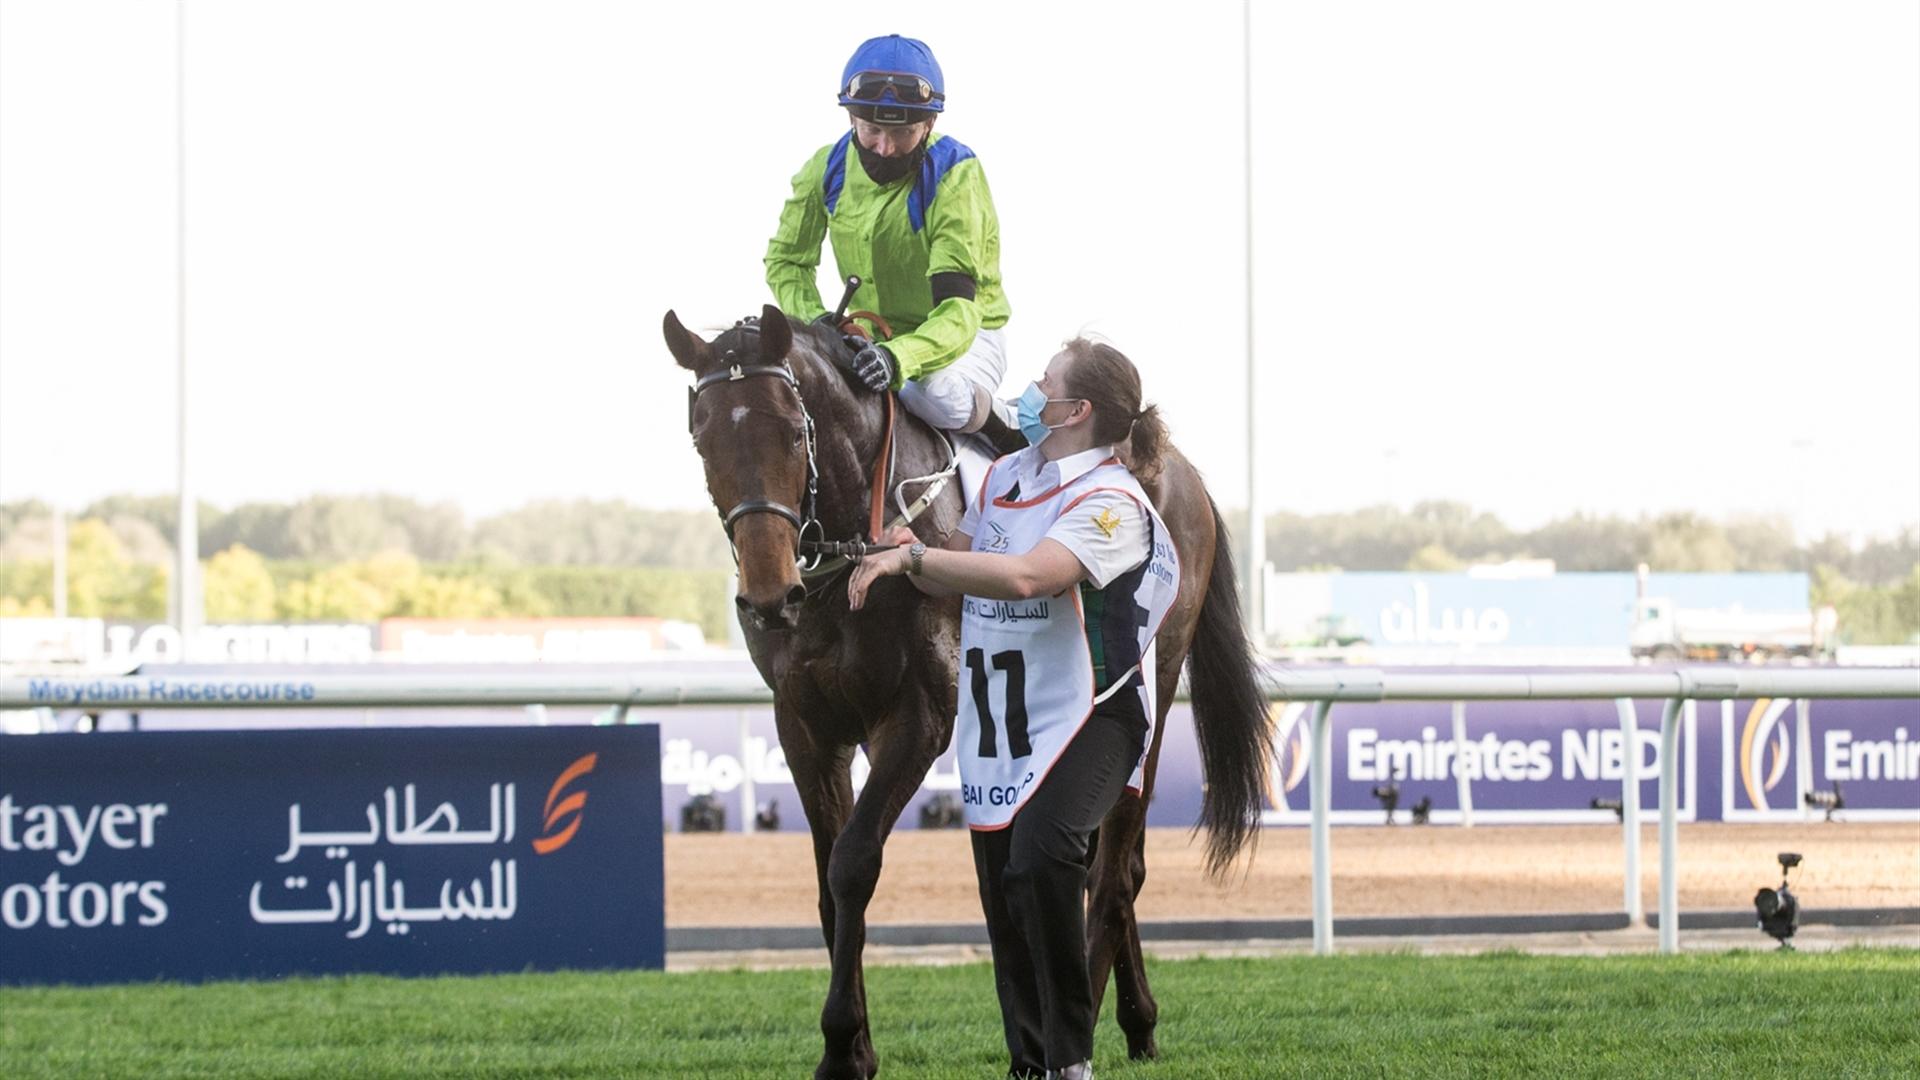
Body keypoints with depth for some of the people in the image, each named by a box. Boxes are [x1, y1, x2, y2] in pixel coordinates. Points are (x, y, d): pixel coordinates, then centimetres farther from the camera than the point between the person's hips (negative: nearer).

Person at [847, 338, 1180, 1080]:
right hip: (995, 721, 8)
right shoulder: (1003, 477, 11)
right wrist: (912, 560, -6)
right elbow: (955, 578, 17)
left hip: (1082, 718, -8)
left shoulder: (1113, 502, -14)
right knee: (1002, 897, 10)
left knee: (1040, 858, -29)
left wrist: (912, 557, -27)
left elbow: (1028, 575, -29)